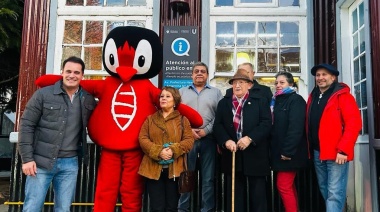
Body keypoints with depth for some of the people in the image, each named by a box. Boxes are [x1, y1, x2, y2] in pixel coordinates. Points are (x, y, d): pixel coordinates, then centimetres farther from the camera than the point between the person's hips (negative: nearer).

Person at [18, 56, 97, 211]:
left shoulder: (88, 100, 5)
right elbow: (26, 125, -4)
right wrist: (27, 158, -8)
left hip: (70, 163, 3)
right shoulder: (43, 94, -3)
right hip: (42, 161, -2)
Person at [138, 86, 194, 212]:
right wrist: (158, 152, -15)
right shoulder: (150, 119, 12)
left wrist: (174, 150, -18)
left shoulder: (182, 119, 8)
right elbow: (142, 138, 1)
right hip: (153, 168, 1)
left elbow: (189, 140, -1)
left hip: (175, 169, 0)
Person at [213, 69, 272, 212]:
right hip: (232, 153, 2)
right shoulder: (223, 103, 11)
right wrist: (226, 141, -15)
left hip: (255, 154, -2)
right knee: (235, 193, 10)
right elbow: (217, 125, 3)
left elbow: (266, 123, -8)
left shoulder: (260, 102, 4)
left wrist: (250, 138, -20)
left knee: (257, 193, 6)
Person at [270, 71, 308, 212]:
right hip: (279, 151, 9)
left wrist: (288, 151, -24)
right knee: (289, 186, 14)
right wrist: (275, 150, 9)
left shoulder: (296, 100, -9)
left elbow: (296, 127, -20)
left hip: (289, 152, -9)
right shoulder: (276, 101, 17)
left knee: (283, 186, -7)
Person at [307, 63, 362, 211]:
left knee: (334, 193, -7)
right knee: (324, 189, 16)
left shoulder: (342, 96, -7)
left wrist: (343, 149, -21)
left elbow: (354, 123, -15)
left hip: (336, 152, -7)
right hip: (317, 152, 7)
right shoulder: (312, 97, 13)